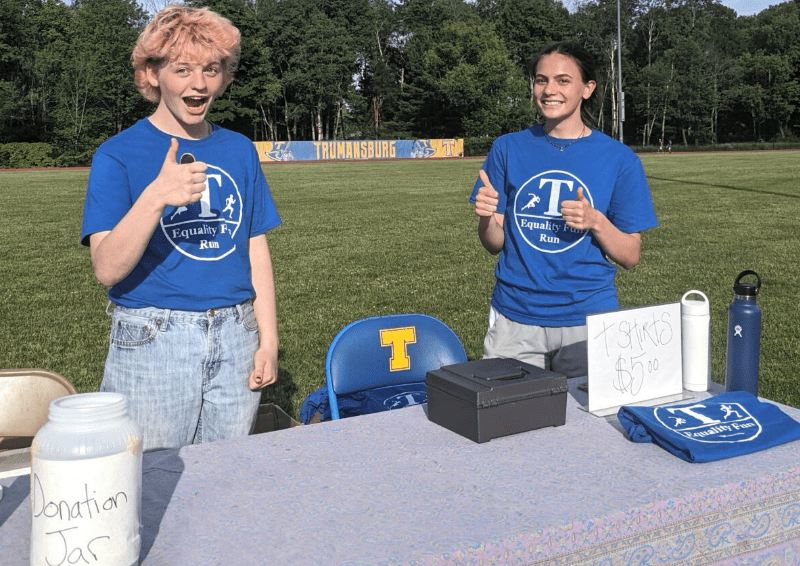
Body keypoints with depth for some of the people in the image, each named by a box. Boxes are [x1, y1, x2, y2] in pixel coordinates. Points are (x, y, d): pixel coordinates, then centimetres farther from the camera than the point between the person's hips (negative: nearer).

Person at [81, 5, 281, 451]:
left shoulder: (240, 151, 9)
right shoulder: (118, 155, -4)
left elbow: (257, 252, 10)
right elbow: (107, 269, -15)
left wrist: (268, 340, 4)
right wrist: (155, 196, -29)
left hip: (235, 340, 4)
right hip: (151, 342, -3)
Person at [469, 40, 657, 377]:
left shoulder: (619, 159, 1)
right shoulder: (508, 149, 5)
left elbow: (630, 257, 2)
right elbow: (495, 244, 5)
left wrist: (595, 221, -16)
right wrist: (486, 217, -16)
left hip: (588, 317, 0)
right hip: (514, 319, 1)